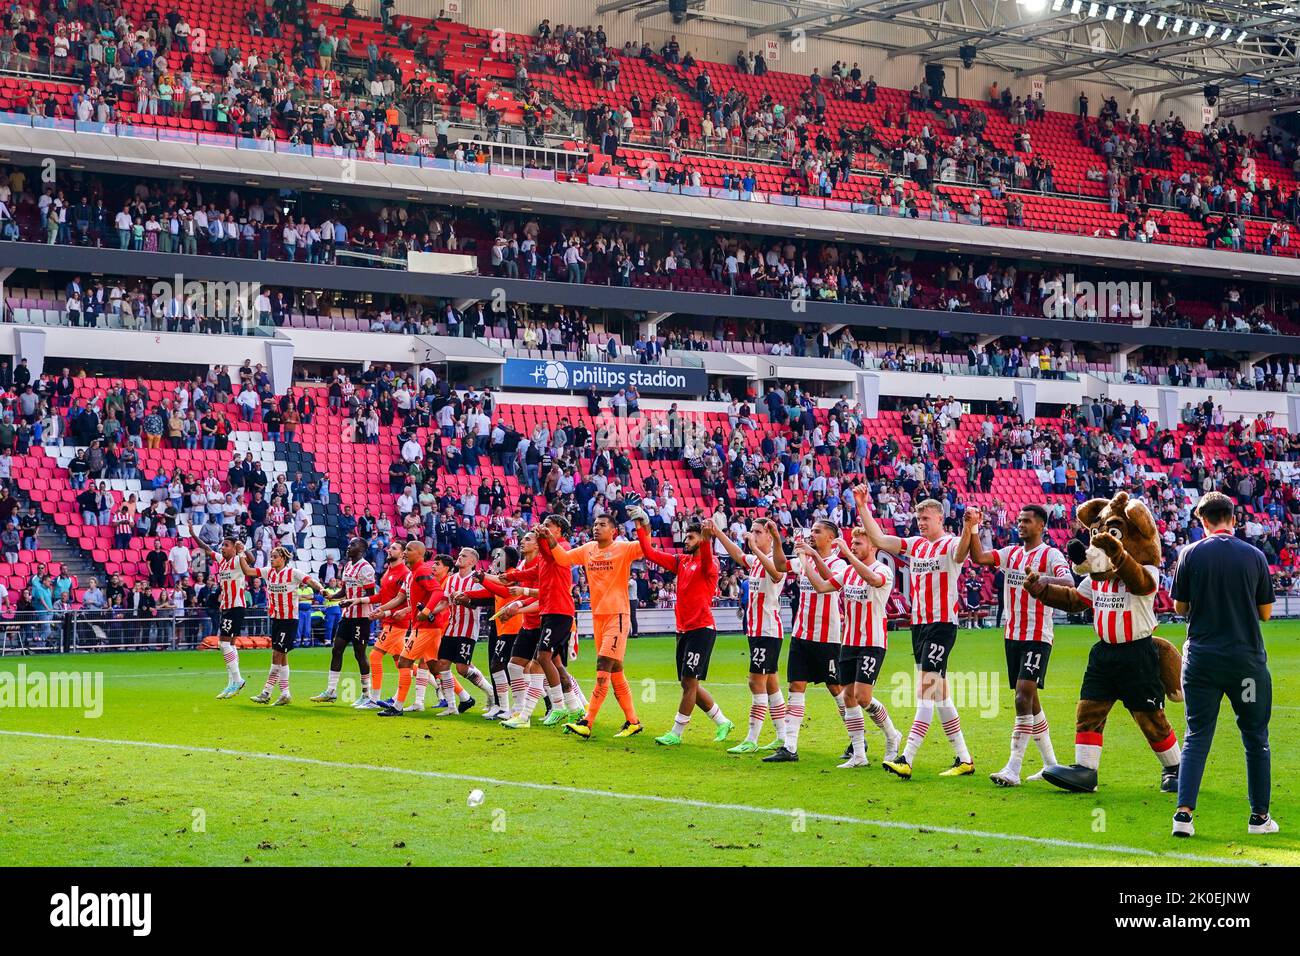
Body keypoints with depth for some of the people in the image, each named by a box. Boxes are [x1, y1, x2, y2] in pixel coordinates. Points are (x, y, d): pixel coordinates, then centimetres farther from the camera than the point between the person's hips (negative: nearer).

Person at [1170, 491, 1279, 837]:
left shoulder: (1191, 554, -3)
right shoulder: (1254, 556, -2)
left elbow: (1180, 606, 4)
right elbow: (1265, 612, 5)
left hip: (1201, 658, 0)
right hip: (1246, 658, 0)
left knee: (1196, 737, 5)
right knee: (1255, 738, 12)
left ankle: (1184, 812, -7)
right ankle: (1259, 816, 16)